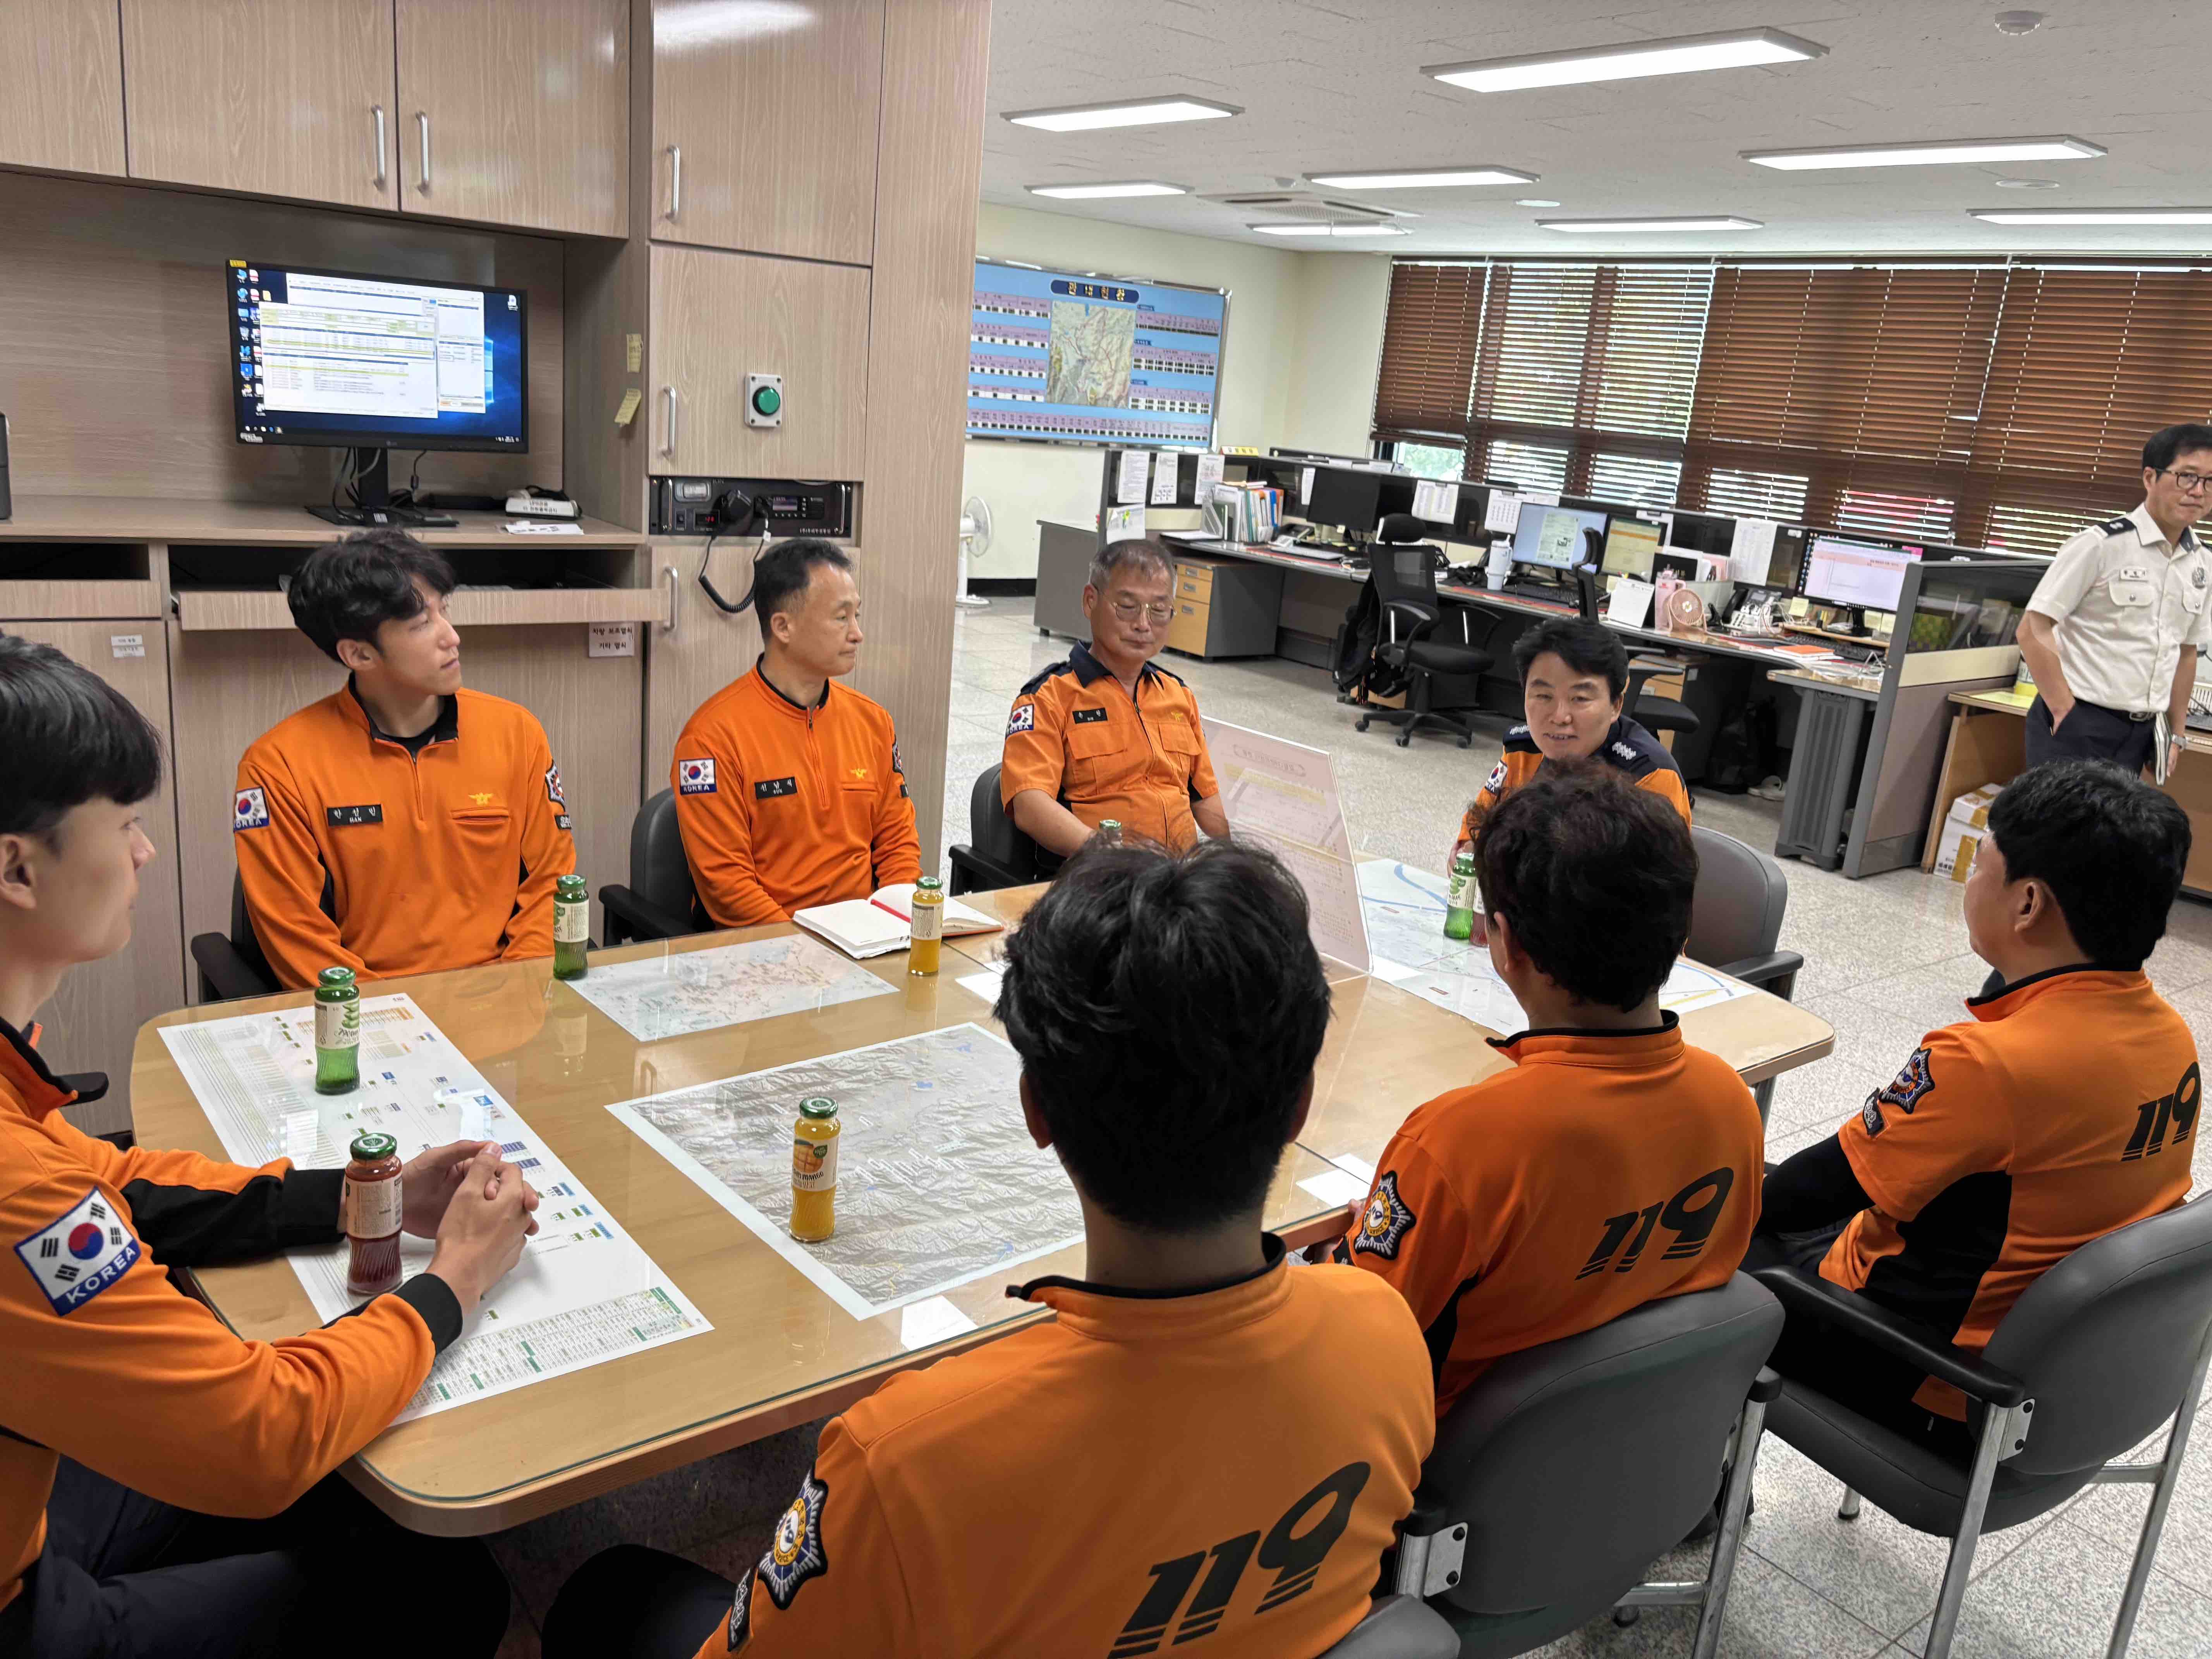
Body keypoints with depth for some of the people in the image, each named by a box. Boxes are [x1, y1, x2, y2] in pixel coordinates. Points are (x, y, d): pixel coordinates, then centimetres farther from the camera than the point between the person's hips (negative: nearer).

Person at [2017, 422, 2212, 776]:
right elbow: (2034, 630, -13)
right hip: (2077, 726, -6)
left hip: (2141, 733, 6)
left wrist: (2176, 733, 17)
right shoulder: (2101, 544, -12)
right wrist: (2067, 713, -14)